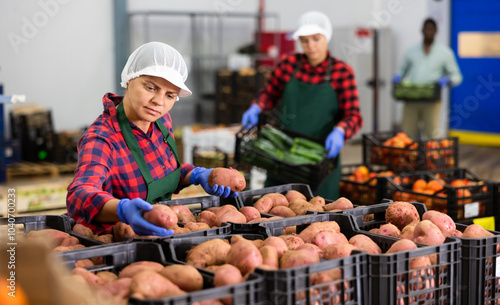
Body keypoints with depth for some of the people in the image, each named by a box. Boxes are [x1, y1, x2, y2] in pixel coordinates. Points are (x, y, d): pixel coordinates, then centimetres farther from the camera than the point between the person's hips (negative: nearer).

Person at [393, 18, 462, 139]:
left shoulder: (445, 52, 10)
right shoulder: (411, 51, 15)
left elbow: (457, 76, 10)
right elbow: (402, 70, 25)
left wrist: (447, 80, -12)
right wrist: (397, 77, 1)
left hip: (432, 101, -2)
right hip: (411, 101, 2)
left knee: (431, 135, -8)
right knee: (407, 133, -3)